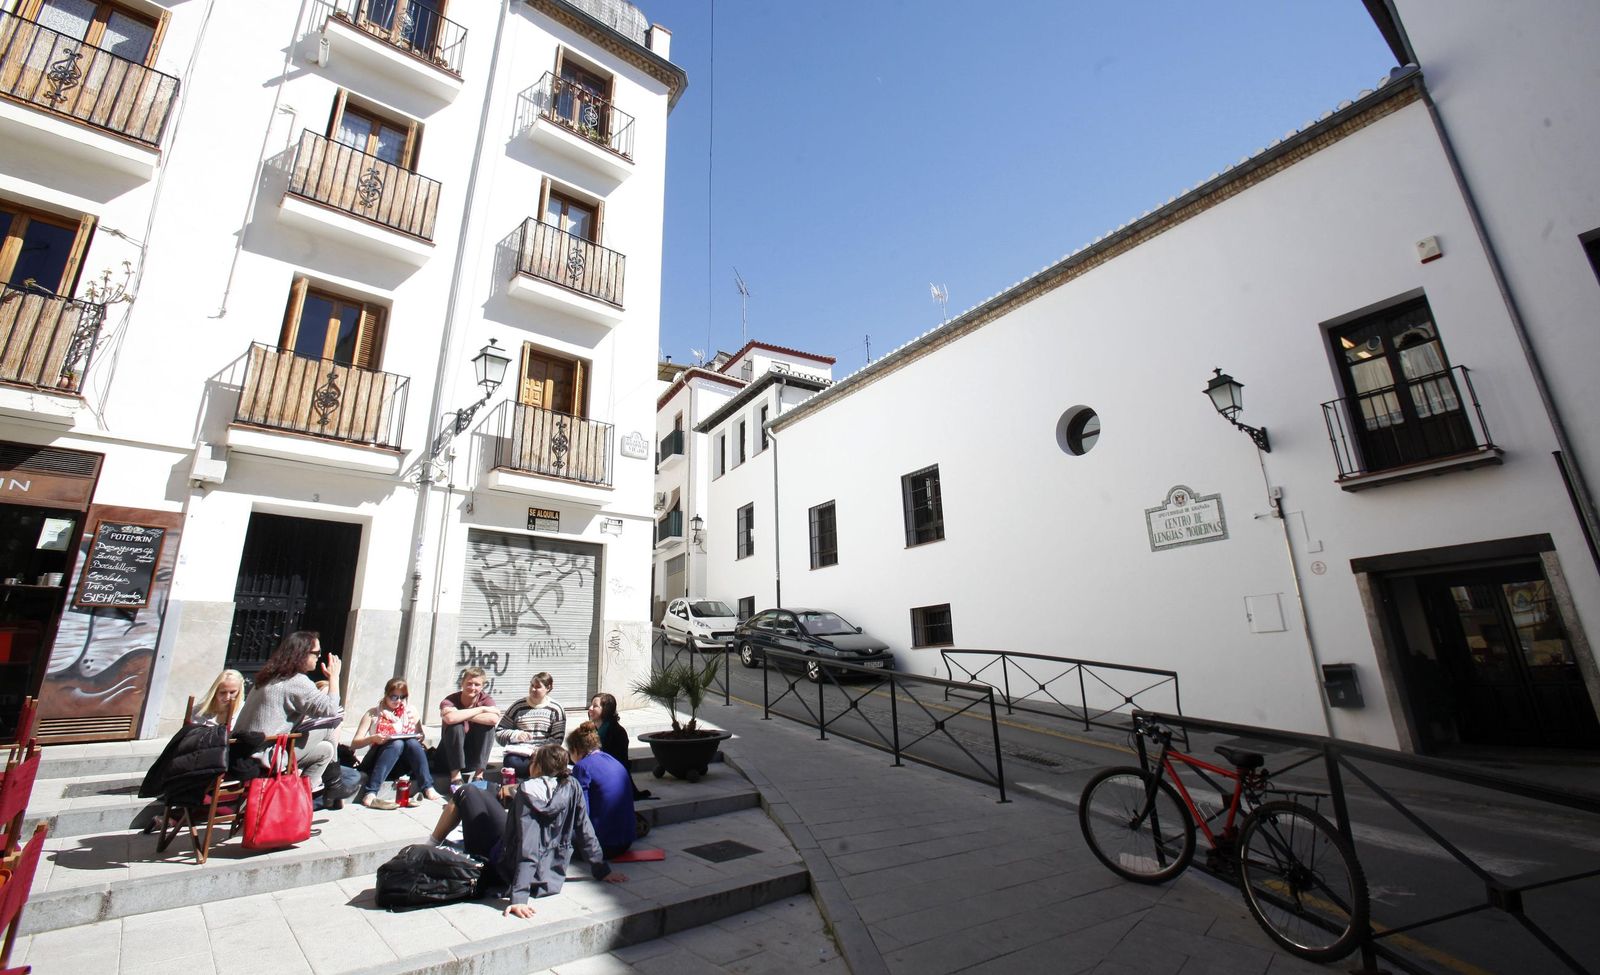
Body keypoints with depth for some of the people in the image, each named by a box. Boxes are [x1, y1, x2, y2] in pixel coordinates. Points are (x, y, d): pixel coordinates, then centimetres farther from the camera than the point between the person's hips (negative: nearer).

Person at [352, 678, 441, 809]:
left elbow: (420, 738, 11)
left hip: (400, 766, 2)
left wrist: (419, 737, -12)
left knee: (412, 742, -30)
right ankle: (370, 794, -43)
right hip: (375, 763, -2)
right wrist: (373, 738, -22)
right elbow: (354, 744, -2)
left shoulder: (410, 713, 11)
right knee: (396, 743, -33)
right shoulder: (373, 713, 5)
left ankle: (427, 788, -36)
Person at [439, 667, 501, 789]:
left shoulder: (486, 700, -10)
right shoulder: (450, 700, -14)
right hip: (450, 755, -1)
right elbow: (450, 718, -40)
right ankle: (456, 777, -23)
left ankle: (478, 775, -20)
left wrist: (463, 715, -29)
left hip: (475, 754, 2)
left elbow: (494, 719, -33)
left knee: (488, 725, -24)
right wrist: (481, 709, -31)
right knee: (455, 725, -27)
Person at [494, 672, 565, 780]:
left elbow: (557, 739, 1)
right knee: (511, 763, -34)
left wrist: (537, 750, -15)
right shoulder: (518, 707, 10)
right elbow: (499, 733, 10)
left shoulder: (556, 710, 7)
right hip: (517, 753, 2)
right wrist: (516, 735, -10)